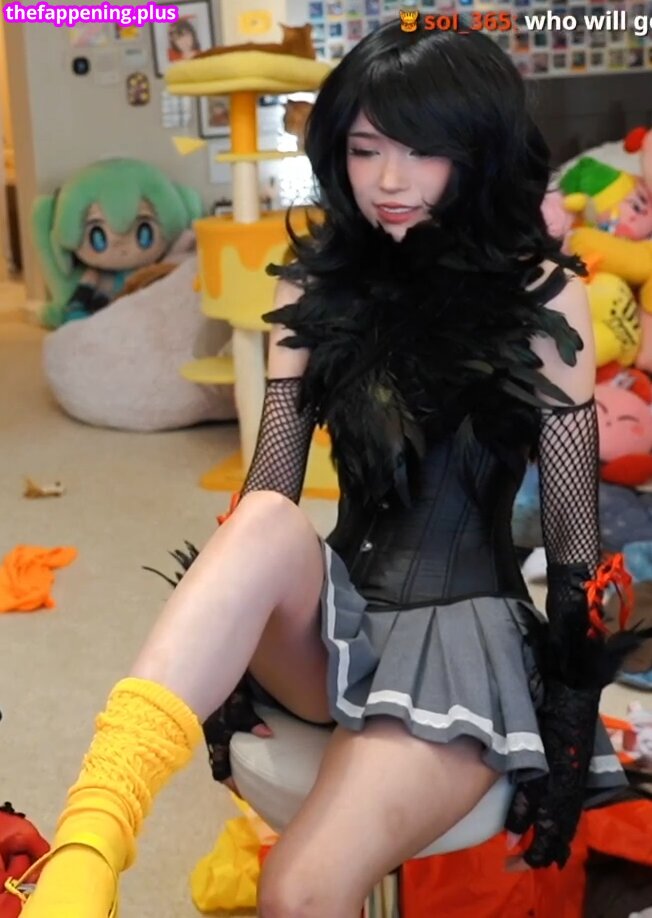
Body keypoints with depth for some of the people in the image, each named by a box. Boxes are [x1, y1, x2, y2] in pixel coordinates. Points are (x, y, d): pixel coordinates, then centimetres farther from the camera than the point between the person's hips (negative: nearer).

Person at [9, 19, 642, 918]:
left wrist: (573, 710, -6)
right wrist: (235, 665, -4)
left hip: (466, 635, -2)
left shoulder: (542, 294, -4)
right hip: (337, 620, 3)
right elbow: (267, 487, 0)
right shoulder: (316, 285, 4)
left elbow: (573, 527, -5)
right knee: (265, 523, -33)